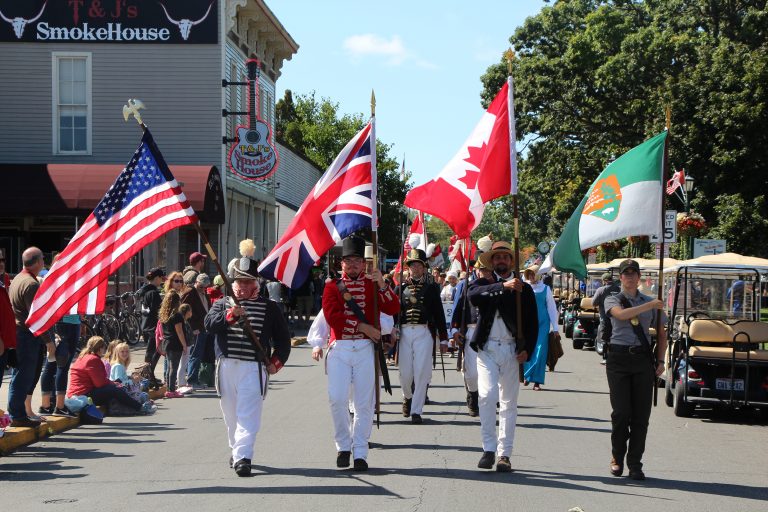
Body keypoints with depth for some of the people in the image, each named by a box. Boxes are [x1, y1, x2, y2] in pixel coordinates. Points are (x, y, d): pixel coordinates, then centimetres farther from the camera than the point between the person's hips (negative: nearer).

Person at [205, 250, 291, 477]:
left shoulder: (269, 308, 10)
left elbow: (283, 338, 12)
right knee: (231, 413, 12)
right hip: (226, 366, 3)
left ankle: (242, 456, -20)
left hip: (254, 367, -3)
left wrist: (276, 362, 1)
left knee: (248, 414, -13)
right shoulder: (223, 304, 13)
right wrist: (230, 315, -23)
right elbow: (209, 324, -7)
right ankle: (236, 450, 29)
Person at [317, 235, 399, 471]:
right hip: (339, 348, -1)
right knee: (337, 399, -10)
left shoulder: (372, 285, 10)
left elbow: (393, 309, -3)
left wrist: (381, 284, -16)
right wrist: (363, 327, -10)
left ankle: (360, 454, 5)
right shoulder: (332, 286, 8)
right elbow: (331, 316, -6)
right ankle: (343, 446, 8)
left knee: (364, 403, 0)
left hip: (365, 349, 1)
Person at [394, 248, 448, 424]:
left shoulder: (431, 287, 7)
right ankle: (408, 397, 36)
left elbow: (439, 314, 7)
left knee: (422, 373, -6)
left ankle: (416, 411, -1)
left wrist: (443, 339, 6)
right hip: (404, 333, 1)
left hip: (424, 333, -1)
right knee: (405, 373, 5)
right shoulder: (401, 287, 10)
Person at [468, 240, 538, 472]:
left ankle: (504, 454, 8)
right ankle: (489, 449, -7)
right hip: (487, 348, -1)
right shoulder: (483, 283, 8)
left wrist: (527, 349, -5)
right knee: (487, 395, -16)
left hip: (512, 350, 1)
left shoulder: (524, 289, 10)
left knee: (509, 403, 4)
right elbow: (474, 296, -17)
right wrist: (503, 286, -27)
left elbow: (532, 323, 9)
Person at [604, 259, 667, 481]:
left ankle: (635, 463, 5)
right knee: (621, 411, -6)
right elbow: (621, 314, -16)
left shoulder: (649, 302, 15)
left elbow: (661, 334, 19)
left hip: (643, 358, 2)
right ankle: (617, 458, 13)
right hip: (619, 357, -2)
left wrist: (660, 360, 6)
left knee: (641, 413, -2)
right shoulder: (612, 300, 7)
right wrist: (650, 305, -18)